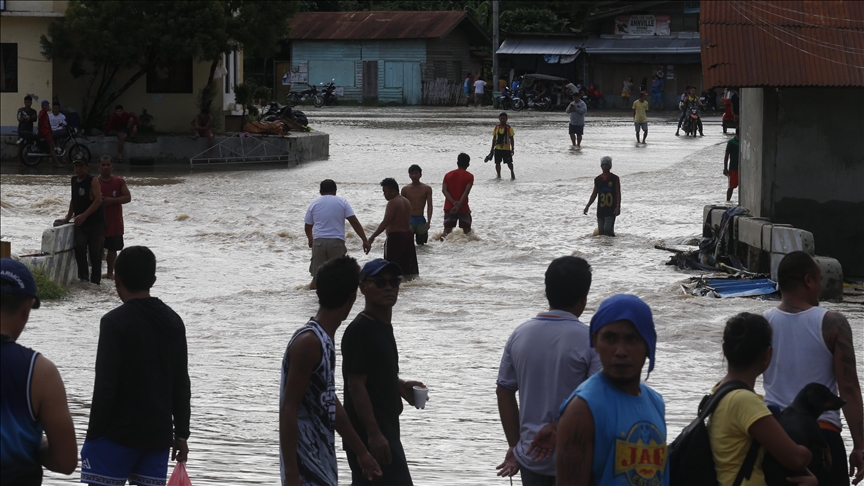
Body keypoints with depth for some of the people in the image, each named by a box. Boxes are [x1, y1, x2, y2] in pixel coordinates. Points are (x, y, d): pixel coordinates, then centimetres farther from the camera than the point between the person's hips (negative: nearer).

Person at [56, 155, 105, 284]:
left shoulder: (93, 181, -10)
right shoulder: (74, 180, 11)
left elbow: (98, 200, -20)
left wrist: (84, 215, -26)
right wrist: (67, 218, 20)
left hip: (95, 222, -5)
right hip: (80, 222, 5)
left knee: (94, 251, -3)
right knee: (79, 247, -16)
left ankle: (95, 280, 4)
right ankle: (83, 276, -14)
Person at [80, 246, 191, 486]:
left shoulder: (115, 322, -11)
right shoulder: (173, 322, 10)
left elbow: (105, 386, -15)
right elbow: (182, 386, 13)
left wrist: (93, 433, -8)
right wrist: (181, 434, 18)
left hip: (118, 432, -6)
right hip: (159, 433, 6)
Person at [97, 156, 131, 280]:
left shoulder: (119, 182, 1)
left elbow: (128, 197, -5)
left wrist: (112, 200, -17)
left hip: (114, 222, 1)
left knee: (112, 248, 10)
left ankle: (110, 273, 23)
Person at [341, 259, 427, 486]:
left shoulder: (384, 326, 15)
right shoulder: (359, 330, -15)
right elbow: (356, 385, -20)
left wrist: (400, 385, 12)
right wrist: (374, 433, -24)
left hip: (384, 430, 10)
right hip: (370, 434, -10)